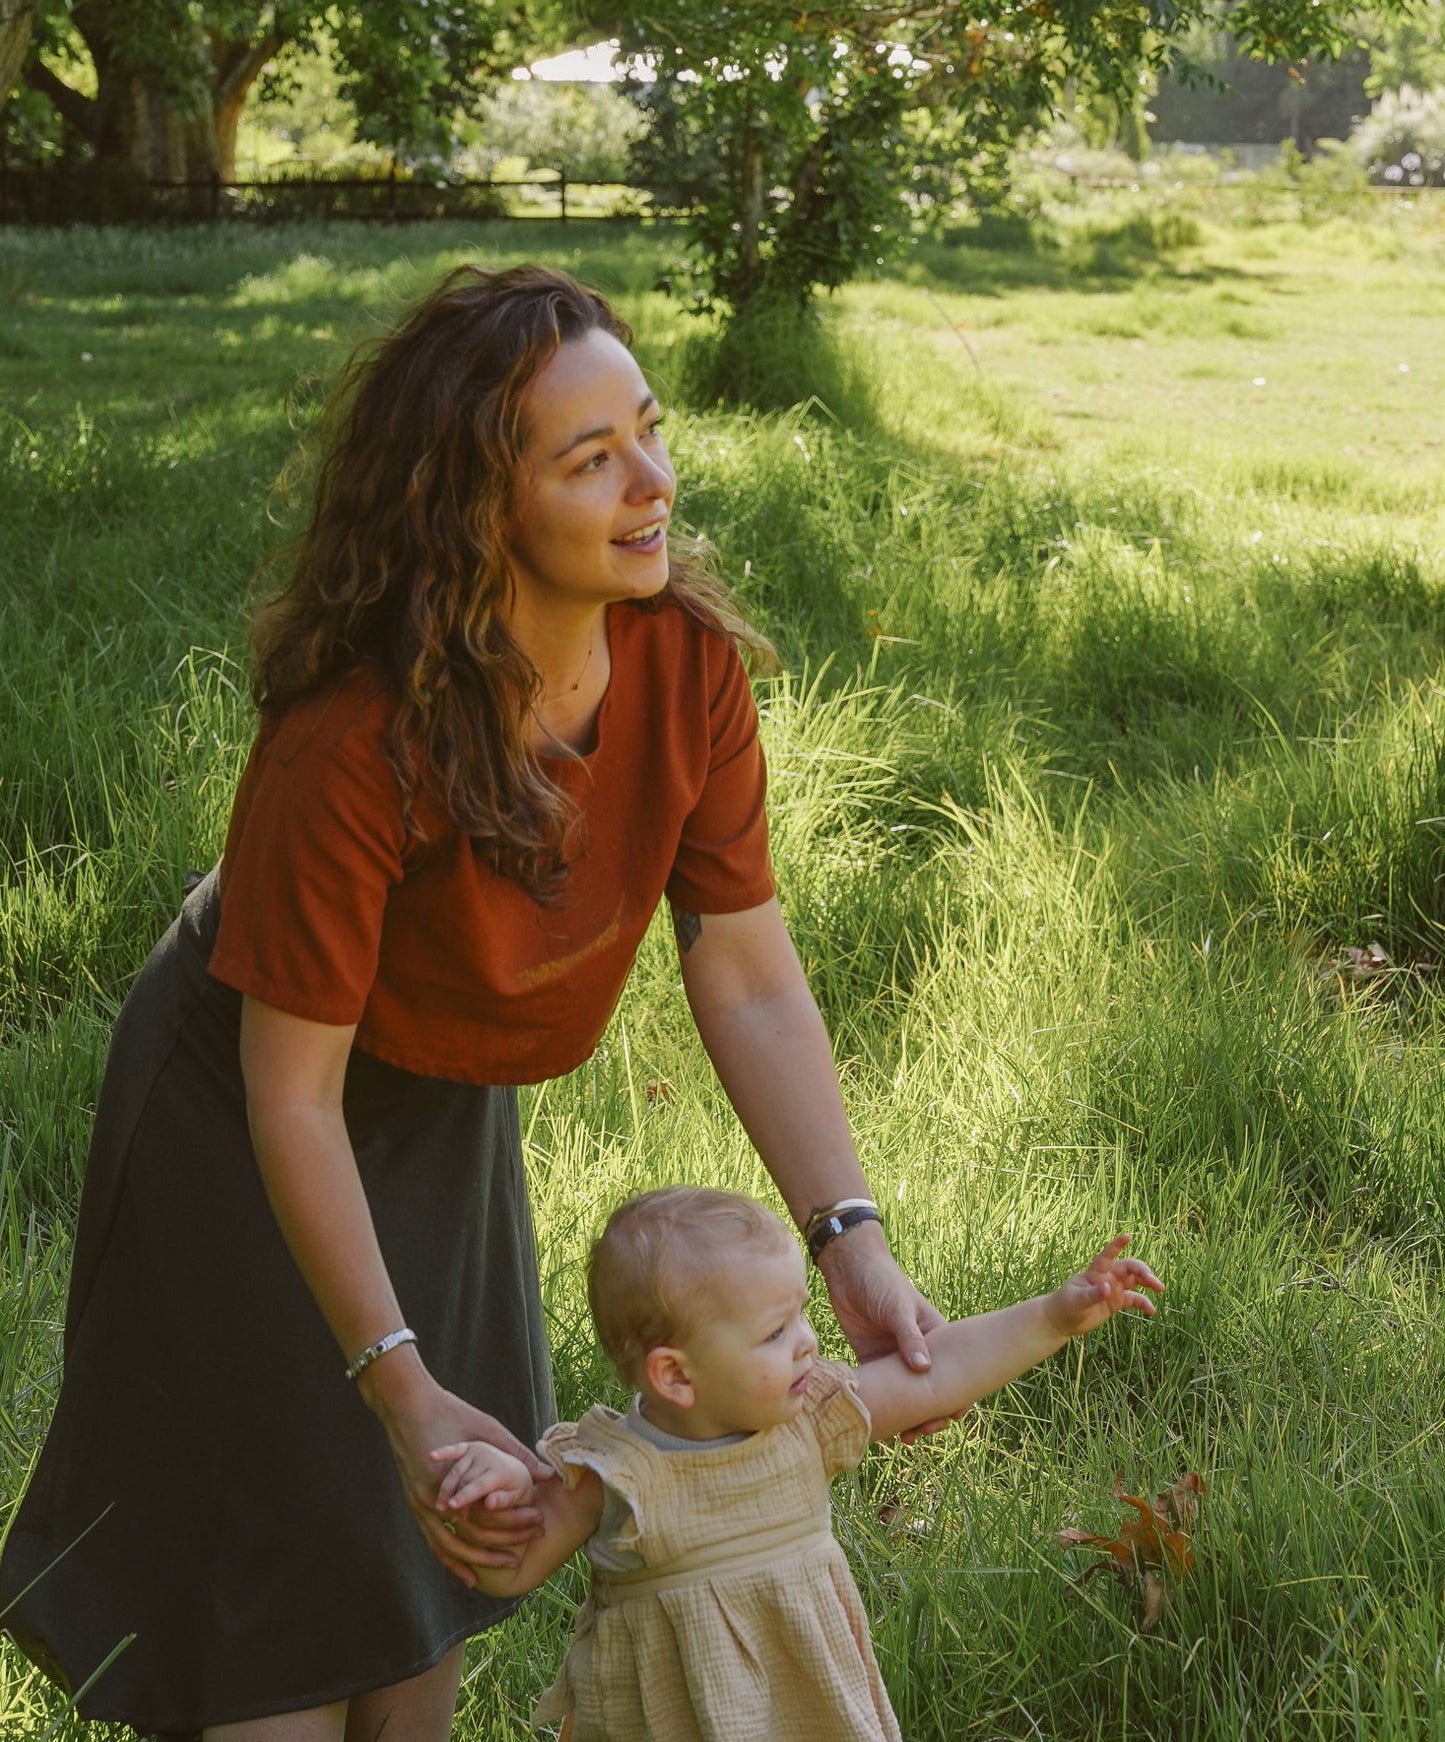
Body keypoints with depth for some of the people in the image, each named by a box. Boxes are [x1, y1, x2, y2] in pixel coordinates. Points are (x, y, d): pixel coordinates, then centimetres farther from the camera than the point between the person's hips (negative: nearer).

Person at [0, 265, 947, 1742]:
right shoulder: (352, 746, -38)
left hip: (446, 1111, 6)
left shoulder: (687, 662, -21)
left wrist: (852, 1246, -19)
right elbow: (294, 1092, -29)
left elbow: (749, 980, -14)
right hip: (240, 1119, -6)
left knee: (441, 1549, 19)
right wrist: (398, 1385, -28)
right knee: (303, 1570, 5)